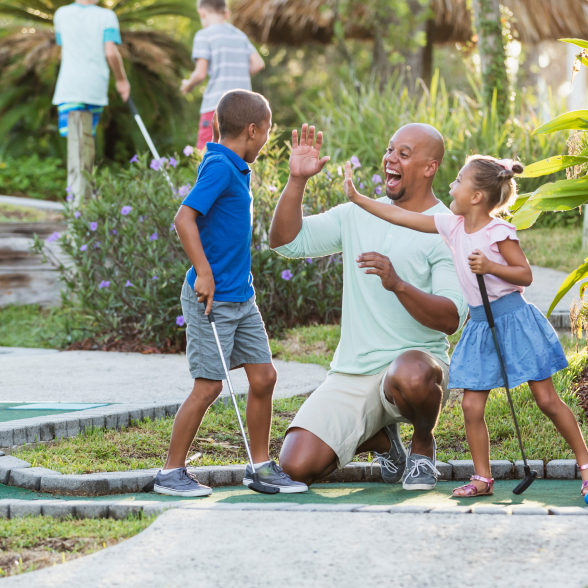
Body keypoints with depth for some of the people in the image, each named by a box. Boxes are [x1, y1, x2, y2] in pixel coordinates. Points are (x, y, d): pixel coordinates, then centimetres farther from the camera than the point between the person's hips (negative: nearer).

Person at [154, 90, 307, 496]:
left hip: (241, 297, 9)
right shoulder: (219, 167, -15)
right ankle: (171, 472, 6)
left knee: (264, 376, 8)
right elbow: (185, 218, -23)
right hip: (213, 297, -9)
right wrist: (204, 273, -25)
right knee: (208, 386, -6)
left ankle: (261, 466, 19)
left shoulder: (235, 169, 13)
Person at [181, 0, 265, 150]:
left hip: (216, 105, -6)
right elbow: (258, 63, 8)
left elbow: (200, 74, -9)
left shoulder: (204, 35, -2)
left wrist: (188, 85, 11)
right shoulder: (240, 35, 15)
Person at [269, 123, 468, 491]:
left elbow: (451, 319, -15)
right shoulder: (357, 216, 12)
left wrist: (398, 285, -31)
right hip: (352, 374, 4)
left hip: (415, 359, -4)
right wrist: (298, 180, -7)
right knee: (297, 467, -14)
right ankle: (379, 438, 19)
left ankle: (424, 444, -5)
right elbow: (286, 241, 6)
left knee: (410, 375, -43)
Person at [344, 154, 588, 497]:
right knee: (472, 406, 0)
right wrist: (357, 198, 8)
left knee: (547, 399, -2)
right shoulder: (452, 226, 4)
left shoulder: (499, 231, -12)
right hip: (480, 324, 6)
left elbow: (526, 275, -10)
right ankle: (483, 478, 10)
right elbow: (401, 217, 8)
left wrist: (490, 267, -25)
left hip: (513, 318, -6)